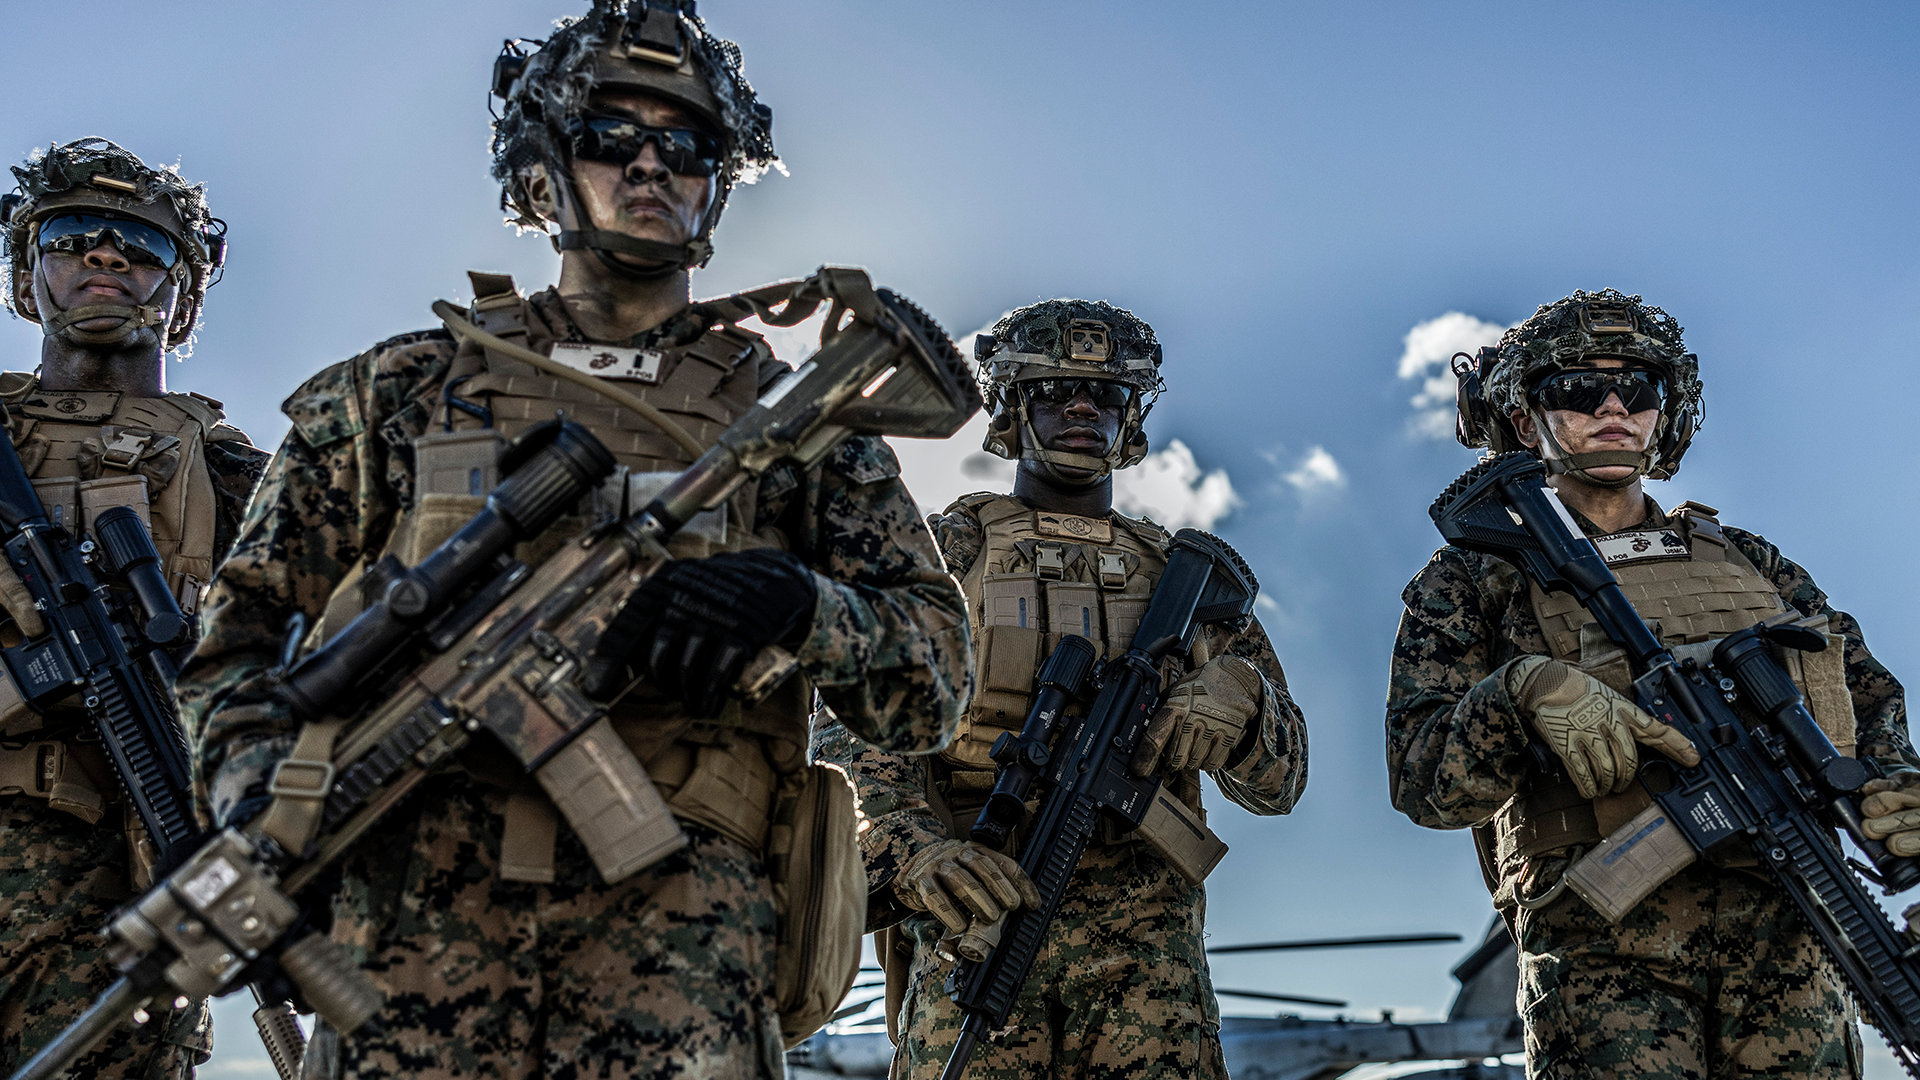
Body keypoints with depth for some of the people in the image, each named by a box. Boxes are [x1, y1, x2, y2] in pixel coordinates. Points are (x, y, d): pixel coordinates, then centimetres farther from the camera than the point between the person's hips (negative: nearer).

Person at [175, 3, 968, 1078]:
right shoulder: (404, 388, 18)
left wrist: (801, 607, -11)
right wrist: (261, 793, 1)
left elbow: (936, 684, 10)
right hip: (421, 895, 1)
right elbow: (241, 622, 20)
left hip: (678, 897, 0)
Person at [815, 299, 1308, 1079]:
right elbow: (855, 738, -1)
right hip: (977, 922, -2)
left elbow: (1279, 781, 15)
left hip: (1145, 946, 2)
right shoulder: (944, 552, 12)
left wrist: (1240, 692, -8)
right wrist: (915, 852, -22)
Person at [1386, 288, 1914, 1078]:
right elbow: (1424, 781, -1)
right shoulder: (1472, 580, 11)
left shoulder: (1744, 558, 23)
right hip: (1602, 945, -3)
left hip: (1784, 929, 4)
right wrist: (1527, 687, -20)